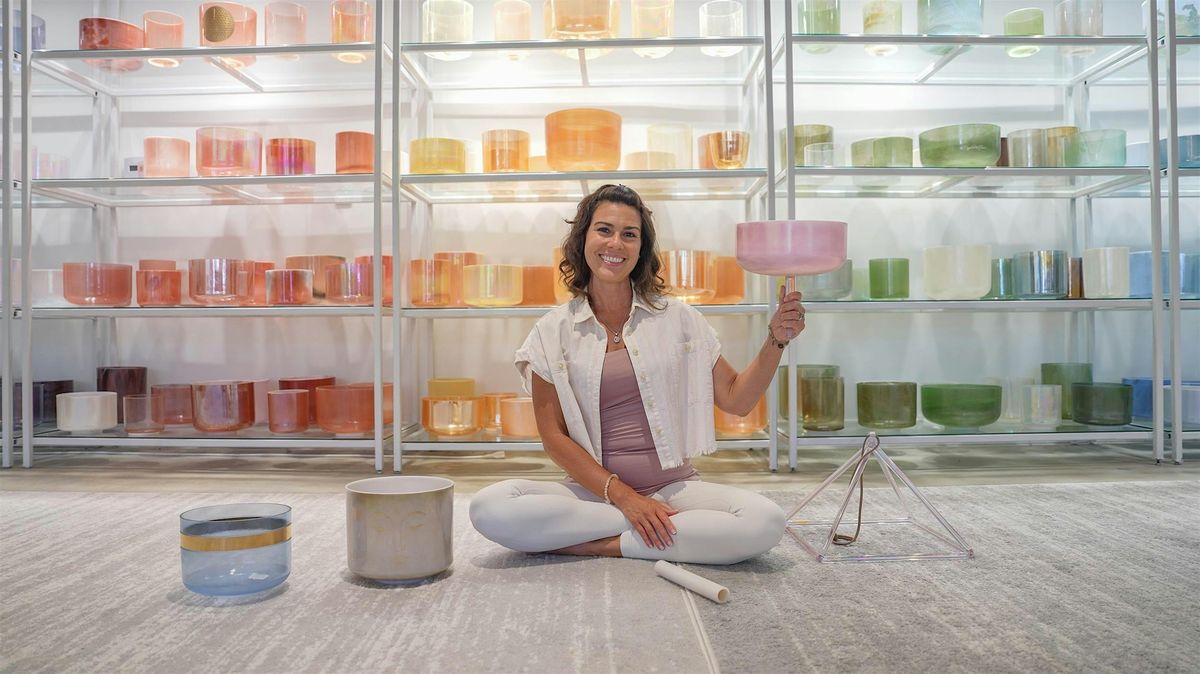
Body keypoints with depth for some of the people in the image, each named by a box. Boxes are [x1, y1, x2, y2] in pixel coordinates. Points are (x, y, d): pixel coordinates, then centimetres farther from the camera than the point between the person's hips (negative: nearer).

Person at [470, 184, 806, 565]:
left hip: (673, 487, 0)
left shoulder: (676, 318, 4)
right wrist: (623, 496, -11)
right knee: (488, 507, -27)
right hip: (593, 489, 0)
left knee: (765, 522, -27)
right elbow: (553, 435, -1)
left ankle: (601, 545, -14)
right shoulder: (554, 330, 2)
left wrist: (775, 341, -9)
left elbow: (736, 400, 7)